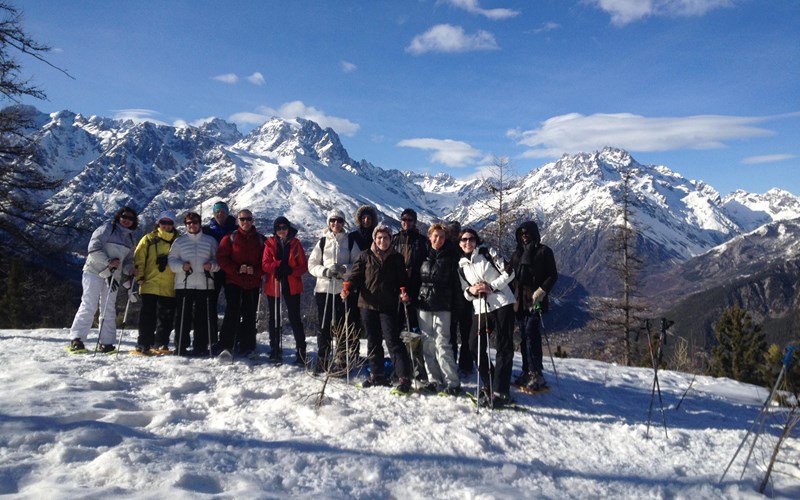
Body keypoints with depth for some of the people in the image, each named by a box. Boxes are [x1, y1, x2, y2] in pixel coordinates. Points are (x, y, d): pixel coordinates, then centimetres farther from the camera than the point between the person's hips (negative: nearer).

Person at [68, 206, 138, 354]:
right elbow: (93, 247, -11)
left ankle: (107, 343, 10)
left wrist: (130, 270, -3)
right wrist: (108, 261, -21)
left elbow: (128, 260, 18)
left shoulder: (130, 239, 17)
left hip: (112, 276, 6)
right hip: (94, 272, -6)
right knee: (89, 306, -10)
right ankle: (77, 340, -7)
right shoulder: (107, 228, -2)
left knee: (109, 310, 6)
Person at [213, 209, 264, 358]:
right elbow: (221, 258, -1)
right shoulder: (230, 238, 5)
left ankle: (247, 347, 10)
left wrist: (255, 271, -10)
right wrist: (236, 269, -13)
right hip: (233, 281, -2)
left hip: (253, 283, 2)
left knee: (249, 315, 4)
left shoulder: (260, 239, 9)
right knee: (232, 312, -12)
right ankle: (225, 345, -6)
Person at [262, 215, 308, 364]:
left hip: (292, 286, -1)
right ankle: (275, 350, 22)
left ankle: (301, 350, 2)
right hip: (273, 286, 2)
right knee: (274, 318, 11)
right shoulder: (270, 244, 3)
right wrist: (278, 265, -22)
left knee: (295, 318, -2)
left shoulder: (295, 243, 2)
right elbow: (265, 264, -5)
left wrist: (291, 270, -19)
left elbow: (304, 265, -1)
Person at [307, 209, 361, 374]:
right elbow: (312, 265, 6)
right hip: (324, 288, 1)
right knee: (324, 326, 5)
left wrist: (344, 269, -16)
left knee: (342, 326, 3)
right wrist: (325, 271, -12)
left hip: (343, 289, 0)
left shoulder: (350, 242, 6)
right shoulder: (322, 242, 7)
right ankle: (322, 359, 16)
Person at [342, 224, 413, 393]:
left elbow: (402, 280, 11)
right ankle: (377, 375, 23)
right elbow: (355, 274, 0)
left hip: (388, 306, -2)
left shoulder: (396, 258, 6)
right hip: (368, 304, 2)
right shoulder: (365, 256, 4)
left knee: (393, 341, -8)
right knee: (373, 342, 11)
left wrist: (403, 292, -9)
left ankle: (404, 378, -7)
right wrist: (347, 287, -18)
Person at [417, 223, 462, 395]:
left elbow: (455, 282, -1)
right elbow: (415, 278, 13)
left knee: (442, 344, -8)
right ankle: (434, 380, 13)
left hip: (442, 307, -3)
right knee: (427, 344, 5)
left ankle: (453, 382, -1)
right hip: (424, 304, 3)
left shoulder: (450, 257, 1)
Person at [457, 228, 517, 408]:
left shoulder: (488, 253, -1)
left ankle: (500, 391, -2)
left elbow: (509, 273, -5)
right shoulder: (461, 266, 11)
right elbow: (465, 292, 14)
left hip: (502, 304, -5)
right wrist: (470, 291, -9)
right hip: (481, 309, 5)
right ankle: (488, 386, 17)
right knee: (475, 346, 1)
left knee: (504, 347, -5)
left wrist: (491, 286, -15)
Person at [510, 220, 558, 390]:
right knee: (524, 336, 6)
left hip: (535, 300, -6)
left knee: (531, 334, -15)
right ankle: (527, 372, 12)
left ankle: (536, 374, -13)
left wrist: (542, 291, -15)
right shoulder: (517, 253, 18)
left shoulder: (544, 251, 2)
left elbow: (553, 275, -1)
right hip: (520, 300, 6)